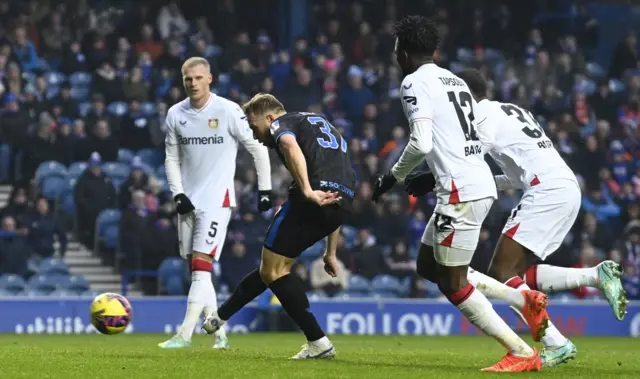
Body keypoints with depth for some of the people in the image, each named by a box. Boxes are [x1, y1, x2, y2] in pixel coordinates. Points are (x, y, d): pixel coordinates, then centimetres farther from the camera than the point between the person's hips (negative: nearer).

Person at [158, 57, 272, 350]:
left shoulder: (228, 111, -8)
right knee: (196, 269, 5)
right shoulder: (175, 115, 5)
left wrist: (264, 189, -2)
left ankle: (185, 334, -17)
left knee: (201, 265, -14)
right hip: (189, 201, 6)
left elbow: (258, 147, -2)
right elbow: (172, 158, 12)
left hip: (217, 199, -6)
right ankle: (218, 334, 13)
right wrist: (178, 194, -1)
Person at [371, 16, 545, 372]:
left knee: (452, 284, -1)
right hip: (480, 183, 9)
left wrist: (394, 176, -3)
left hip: (462, 191, -9)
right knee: (428, 265, 19)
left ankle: (523, 353, -3)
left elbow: (421, 143, -18)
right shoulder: (455, 80, 19)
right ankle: (523, 298, 12)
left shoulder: (415, 83, -7)